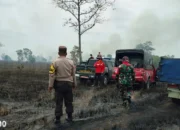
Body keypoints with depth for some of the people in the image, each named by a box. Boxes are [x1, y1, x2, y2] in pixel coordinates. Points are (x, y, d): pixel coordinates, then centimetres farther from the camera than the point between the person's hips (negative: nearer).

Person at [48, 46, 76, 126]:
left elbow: (52, 75, -11)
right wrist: (74, 84, 18)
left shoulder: (55, 62, -9)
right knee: (69, 102, 12)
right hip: (68, 84, 3)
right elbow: (73, 75, 8)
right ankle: (70, 118, 20)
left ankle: (58, 119, 9)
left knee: (59, 102, 4)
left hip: (59, 84, -2)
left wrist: (50, 85, -5)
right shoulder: (71, 62, 2)